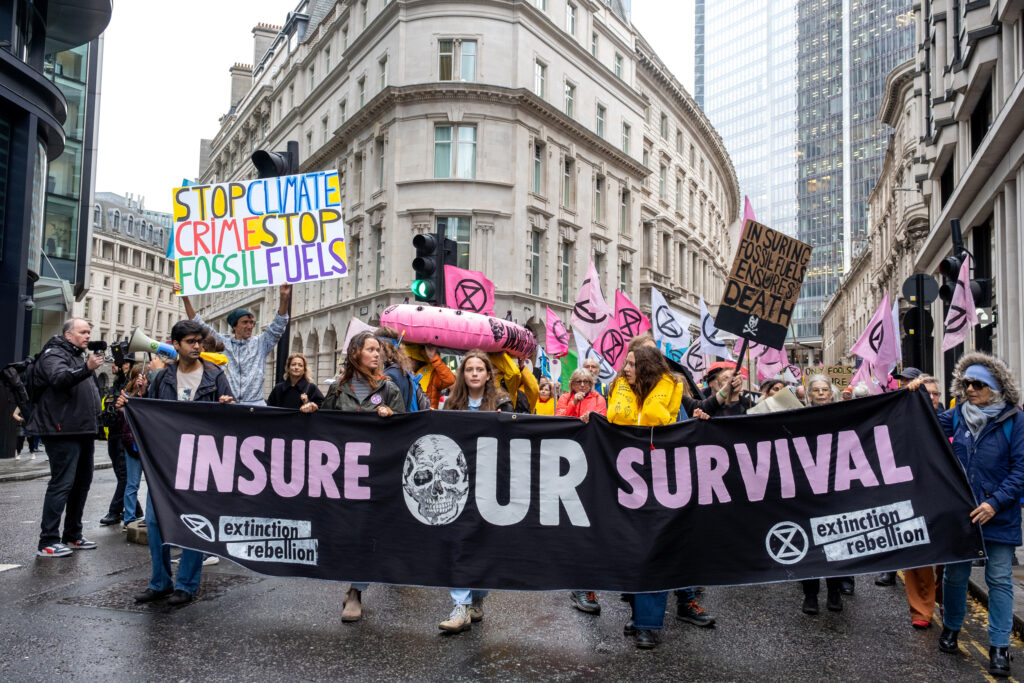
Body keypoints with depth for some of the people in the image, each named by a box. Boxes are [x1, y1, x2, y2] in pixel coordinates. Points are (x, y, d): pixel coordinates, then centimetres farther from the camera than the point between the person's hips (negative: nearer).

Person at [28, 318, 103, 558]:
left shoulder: (79, 357, 22)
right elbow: (59, 378, -29)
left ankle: (72, 535, 22)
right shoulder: (54, 354, -6)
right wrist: (86, 369, -46)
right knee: (62, 483, -11)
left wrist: (95, 425, 24)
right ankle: (48, 541, -6)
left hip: (83, 431, 10)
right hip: (63, 432, -10)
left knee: (82, 482, 13)